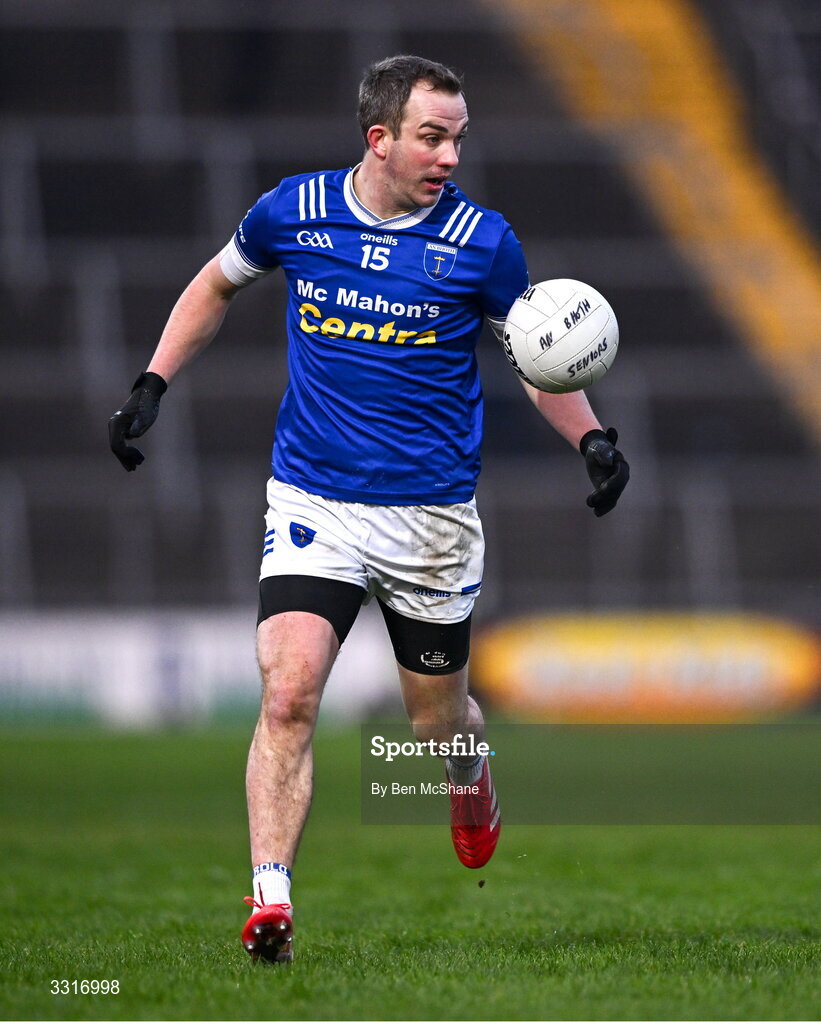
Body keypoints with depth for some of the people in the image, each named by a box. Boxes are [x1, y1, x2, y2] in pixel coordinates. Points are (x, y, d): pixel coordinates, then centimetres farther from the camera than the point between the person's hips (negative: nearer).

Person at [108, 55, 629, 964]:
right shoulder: (291, 212, -4)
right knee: (288, 694, -19)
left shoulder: (481, 241, -6)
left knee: (436, 721, 14)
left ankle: (470, 777, 50)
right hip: (311, 504, 0)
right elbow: (216, 284, 17)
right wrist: (152, 386, 10)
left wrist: (590, 438, -8)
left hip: (432, 515, 0)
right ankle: (270, 898, -17)